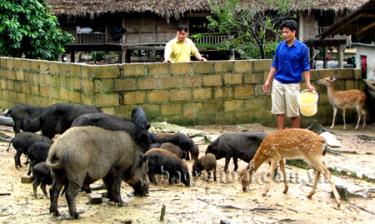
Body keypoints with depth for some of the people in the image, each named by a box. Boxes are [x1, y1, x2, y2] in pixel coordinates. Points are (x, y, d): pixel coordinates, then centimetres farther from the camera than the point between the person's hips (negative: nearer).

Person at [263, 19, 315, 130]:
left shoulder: (302, 47, -6)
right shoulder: (279, 46, 3)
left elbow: (305, 67, -3)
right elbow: (275, 65, 11)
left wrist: (308, 84, -13)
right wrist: (268, 81, 7)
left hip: (292, 84, -3)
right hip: (278, 83, 3)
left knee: (294, 113, 3)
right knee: (279, 111, 5)